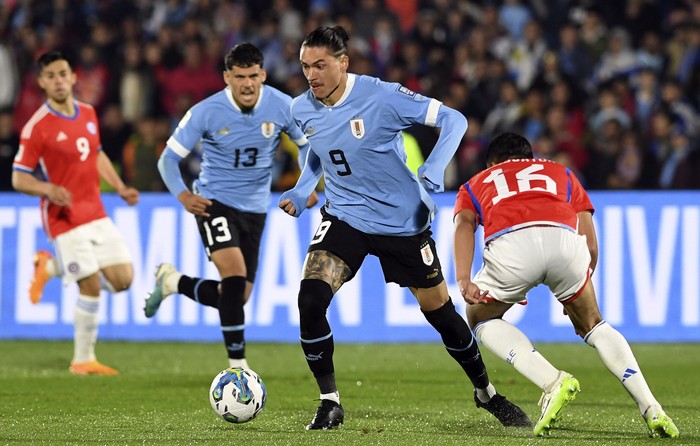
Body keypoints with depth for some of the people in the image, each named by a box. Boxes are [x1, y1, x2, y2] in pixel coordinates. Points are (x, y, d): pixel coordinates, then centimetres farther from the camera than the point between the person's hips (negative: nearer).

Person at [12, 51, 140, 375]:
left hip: (96, 214, 7)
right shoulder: (37, 127, -12)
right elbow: (19, 178, -10)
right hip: (65, 218, -7)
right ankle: (83, 360, 7)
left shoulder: (88, 114, 7)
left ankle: (51, 267, 22)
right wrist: (49, 190, -28)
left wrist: (120, 188, 15)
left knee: (122, 279, 2)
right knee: (92, 286, -10)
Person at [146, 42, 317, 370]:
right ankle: (237, 363, -14)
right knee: (235, 275, -25)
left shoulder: (282, 107, -10)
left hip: (255, 208, 4)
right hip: (215, 202, -4)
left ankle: (173, 281, 34)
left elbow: (306, 143, 8)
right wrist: (182, 195, -27)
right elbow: (169, 158, -9)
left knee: (238, 297, 7)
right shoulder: (206, 112, -16)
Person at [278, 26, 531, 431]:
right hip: (344, 216, 3)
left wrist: (434, 170, -31)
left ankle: (486, 393, 30)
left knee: (441, 312, 6)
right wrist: (301, 191, 5)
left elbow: (454, 120, -18)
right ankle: (330, 403, -6)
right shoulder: (303, 109, -6)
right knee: (310, 297, -20)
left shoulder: (382, 97, -22)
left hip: (403, 221, -3)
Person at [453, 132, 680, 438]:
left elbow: (464, 224, 11)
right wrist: (574, 298, 41)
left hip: (510, 243, -2)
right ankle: (652, 410, 14)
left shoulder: (474, 185, 36)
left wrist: (464, 281, -2)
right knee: (592, 324, 27)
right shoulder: (562, 174, 39)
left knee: (481, 318, 26)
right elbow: (591, 247, 28)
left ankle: (553, 382, 4)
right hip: (564, 239, 2)